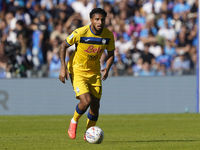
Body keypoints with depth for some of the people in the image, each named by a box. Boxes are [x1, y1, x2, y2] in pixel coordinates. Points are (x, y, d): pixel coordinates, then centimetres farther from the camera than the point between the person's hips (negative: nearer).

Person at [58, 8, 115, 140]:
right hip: (77, 71, -4)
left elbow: (111, 54, 5)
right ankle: (74, 122, 9)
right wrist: (63, 68, -15)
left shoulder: (108, 35, -9)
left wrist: (107, 68, -15)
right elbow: (63, 46, -8)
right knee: (86, 101, -21)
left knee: (95, 105, 1)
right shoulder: (80, 33, -21)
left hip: (95, 72, 4)